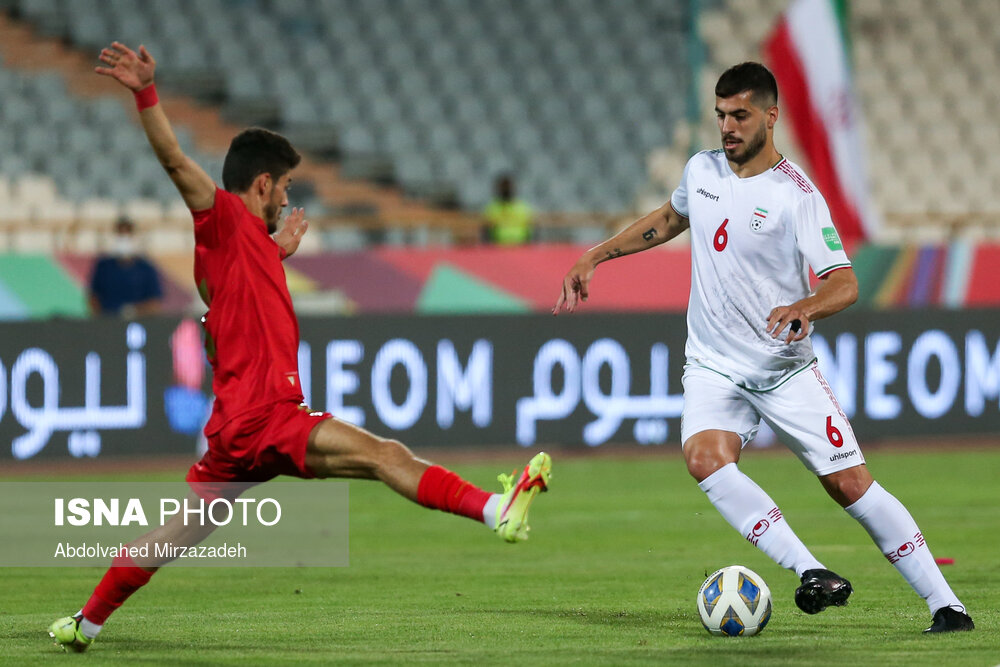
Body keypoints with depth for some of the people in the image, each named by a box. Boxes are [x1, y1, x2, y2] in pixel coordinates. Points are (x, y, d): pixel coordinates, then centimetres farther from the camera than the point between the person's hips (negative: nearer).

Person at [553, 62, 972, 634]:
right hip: (714, 368, 3)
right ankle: (814, 575, -31)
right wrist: (595, 257, 22)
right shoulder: (701, 170, 3)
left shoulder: (795, 195, -14)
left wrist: (804, 308, -40)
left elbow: (845, 283, -19)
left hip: (787, 368, -3)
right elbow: (669, 219, 26)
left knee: (851, 484, -7)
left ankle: (946, 605, 5)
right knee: (705, 457, -27)